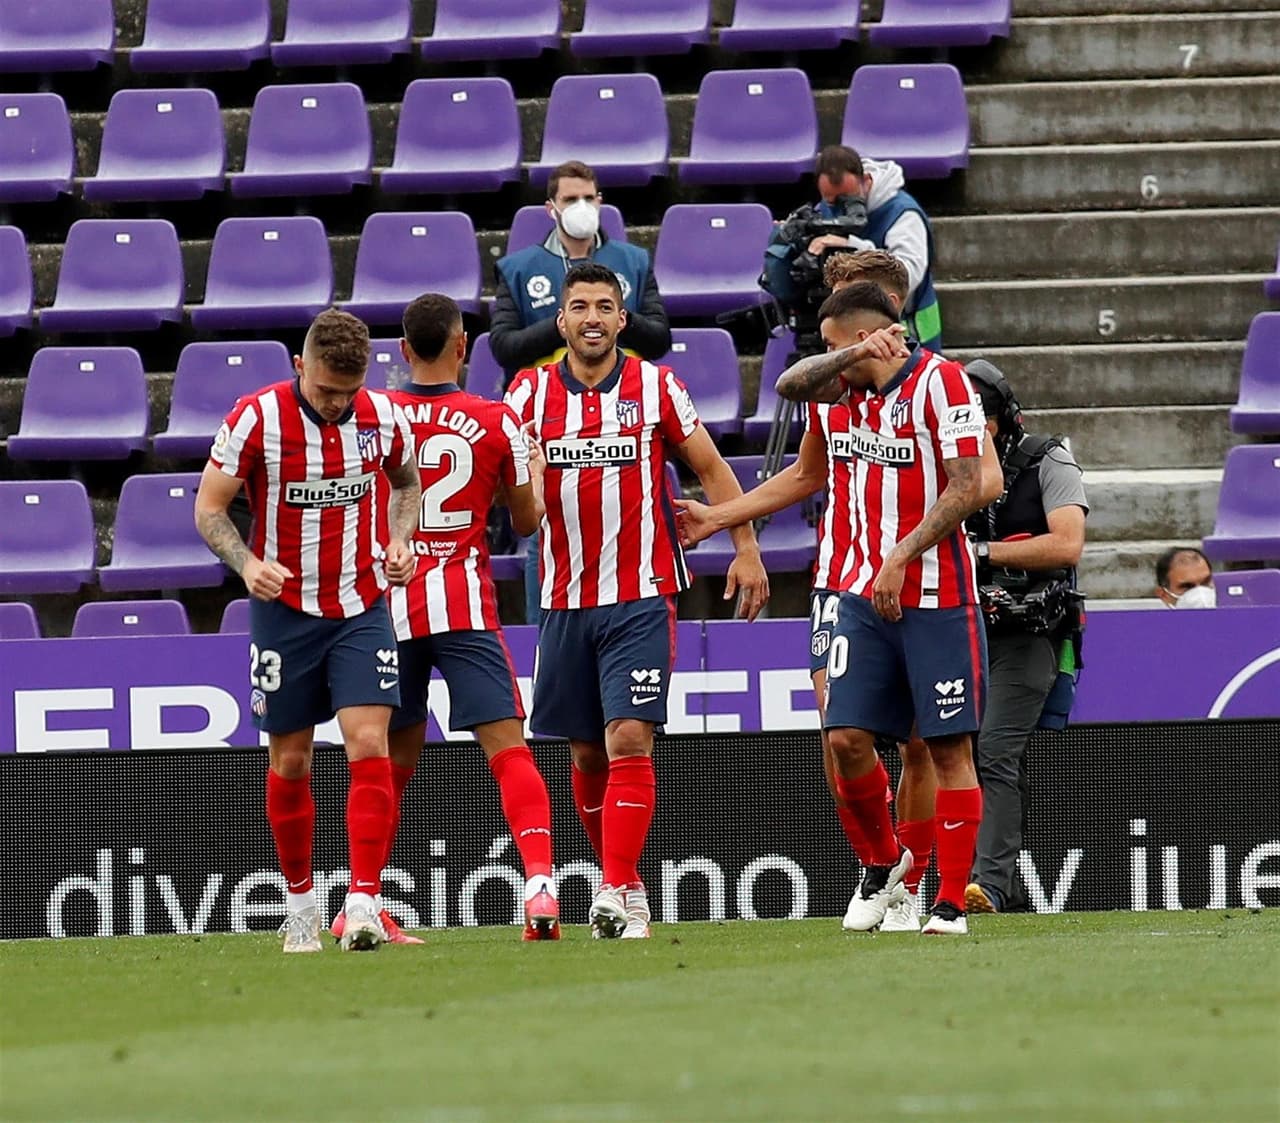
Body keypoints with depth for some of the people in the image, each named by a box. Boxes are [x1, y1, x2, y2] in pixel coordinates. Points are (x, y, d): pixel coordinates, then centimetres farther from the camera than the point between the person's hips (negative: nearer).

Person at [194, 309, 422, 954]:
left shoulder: (381, 416, -3)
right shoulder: (257, 418, -12)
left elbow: (407, 481, 18)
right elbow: (208, 507, -7)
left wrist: (399, 539, -1)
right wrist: (247, 564, -24)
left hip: (361, 607, 1)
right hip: (284, 609, -1)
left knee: (368, 746, -14)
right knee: (289, 762, 6)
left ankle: (363, 903, -17)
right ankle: (300, 904, 23)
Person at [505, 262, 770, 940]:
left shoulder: (657, 388, 1)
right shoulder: (531, 393, 5)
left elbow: (710, 469, 8)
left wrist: (746, 549, 2)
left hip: (641, 597, -3)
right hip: (565, 599, 3)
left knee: (628, 743, -14)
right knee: (586, 753, 9)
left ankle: (618, 896, -17)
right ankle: (621, 882, 23)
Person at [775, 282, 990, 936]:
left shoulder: (941, 381, -11)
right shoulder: (860, 384, 12)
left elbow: (967, 489, -16)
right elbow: (791, 386, 3)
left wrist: (902, 557, -20)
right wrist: (852, 357, -13)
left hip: (936, 598, -7)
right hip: (865, 594, 7)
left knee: (948, 747, -3)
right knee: (846, 738, -1)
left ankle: (952, 904, 0)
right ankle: (883, 860, 21)